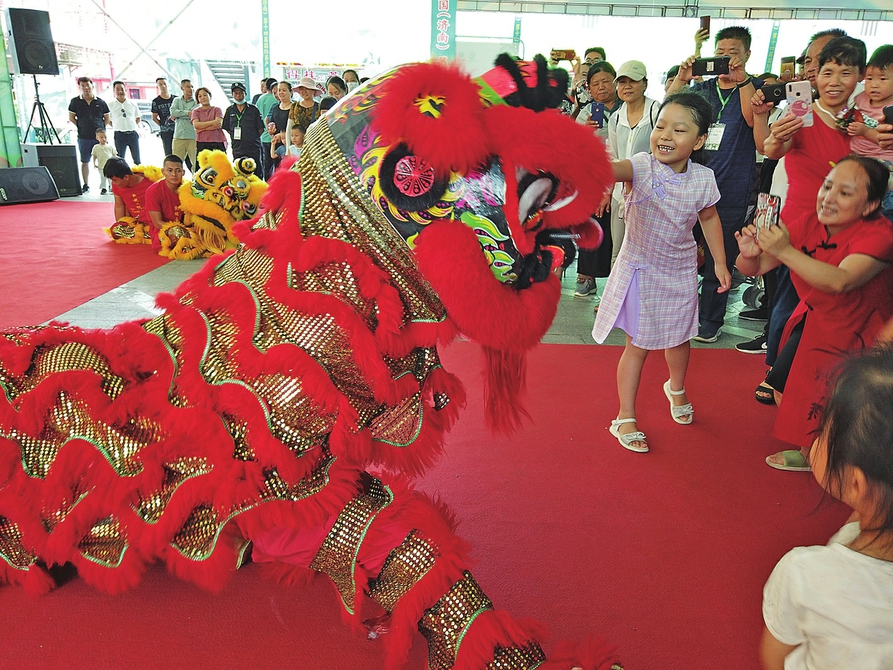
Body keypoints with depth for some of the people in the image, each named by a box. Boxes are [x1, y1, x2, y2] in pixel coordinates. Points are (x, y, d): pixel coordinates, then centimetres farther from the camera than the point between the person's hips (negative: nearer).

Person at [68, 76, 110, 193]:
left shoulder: (101, 102, 3)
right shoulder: (75, 102, 3)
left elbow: (107, 118, 11)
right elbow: (71, 117, 9)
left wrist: (101, 127, 1)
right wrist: (82, 126, 1)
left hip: (100, 136, -1)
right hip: (83, 137, 1)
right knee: (85, 162, 7)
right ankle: (86, 185, 14)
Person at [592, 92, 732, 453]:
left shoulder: (703, 179, -9)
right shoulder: (642, 167, -21)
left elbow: (710, 219, 9)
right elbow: (613, 169, -44)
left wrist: (720, 262, 11)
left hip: (680, 271, 4)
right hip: (640, 270, -4)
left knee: (679, 338, 21)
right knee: (638, 344, 3)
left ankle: (676, 388, 52)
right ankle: (625, 418, 17)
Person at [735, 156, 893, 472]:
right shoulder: (808, 224, -9)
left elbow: (839, 282, -43)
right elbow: (755, 268, -10)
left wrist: (785, 251, -52)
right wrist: (749, 255, -34)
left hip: (859, 334, -5)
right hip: (815, 321, 6)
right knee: (784, 385, -1)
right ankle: (806, 452, 26)